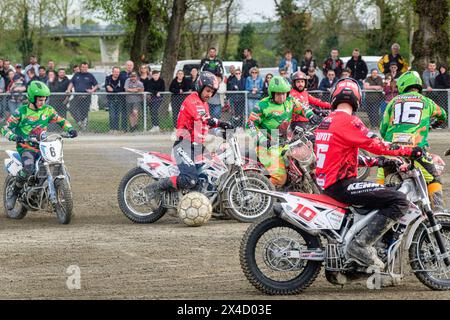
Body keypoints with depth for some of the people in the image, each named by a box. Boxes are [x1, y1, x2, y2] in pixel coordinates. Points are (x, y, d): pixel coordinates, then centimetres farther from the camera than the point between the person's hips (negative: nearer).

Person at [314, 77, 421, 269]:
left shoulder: (326, 122, 16)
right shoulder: (348, 121, -12)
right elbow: (375, 144, -15)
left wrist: (378, 162, 20)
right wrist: (409, 151, -7)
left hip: (326, 184, 10)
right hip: (342, 184, -10)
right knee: (399, 201, -17)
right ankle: (361, 244, -21)